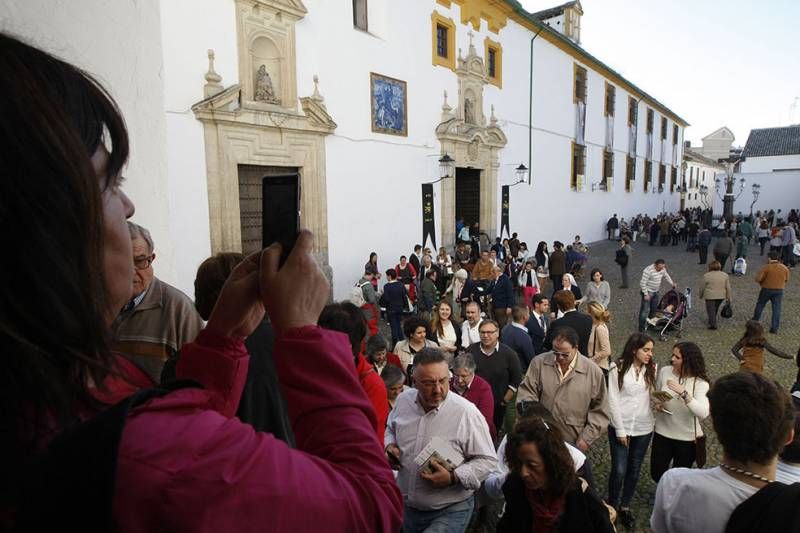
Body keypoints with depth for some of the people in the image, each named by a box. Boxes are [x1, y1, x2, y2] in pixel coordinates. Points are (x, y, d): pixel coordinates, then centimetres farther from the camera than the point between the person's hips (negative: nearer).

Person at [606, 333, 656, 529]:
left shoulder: (652, 369, -3)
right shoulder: (618, 369, -13)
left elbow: (653, 394, 5)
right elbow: (613, 401, -11)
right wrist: (620, 430, -11)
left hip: (644, 428, 3)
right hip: (620, 427, -3)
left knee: (634, 470, 15)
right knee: (619, 470, 0)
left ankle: (625, 506, 34)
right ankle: (612, 506, 24)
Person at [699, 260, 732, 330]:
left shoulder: (706, 276, -10)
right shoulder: (725, 275, 0)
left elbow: (702, 287, -4)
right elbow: (728, 287, 2)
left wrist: (700, 296, 9)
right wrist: (729, 297, 9)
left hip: (710, 296, -4)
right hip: (721, 296, 4)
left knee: (711, 310, 2)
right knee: (715, 309, 20)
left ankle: (713, 324, -5)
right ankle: (712, 321, 32)